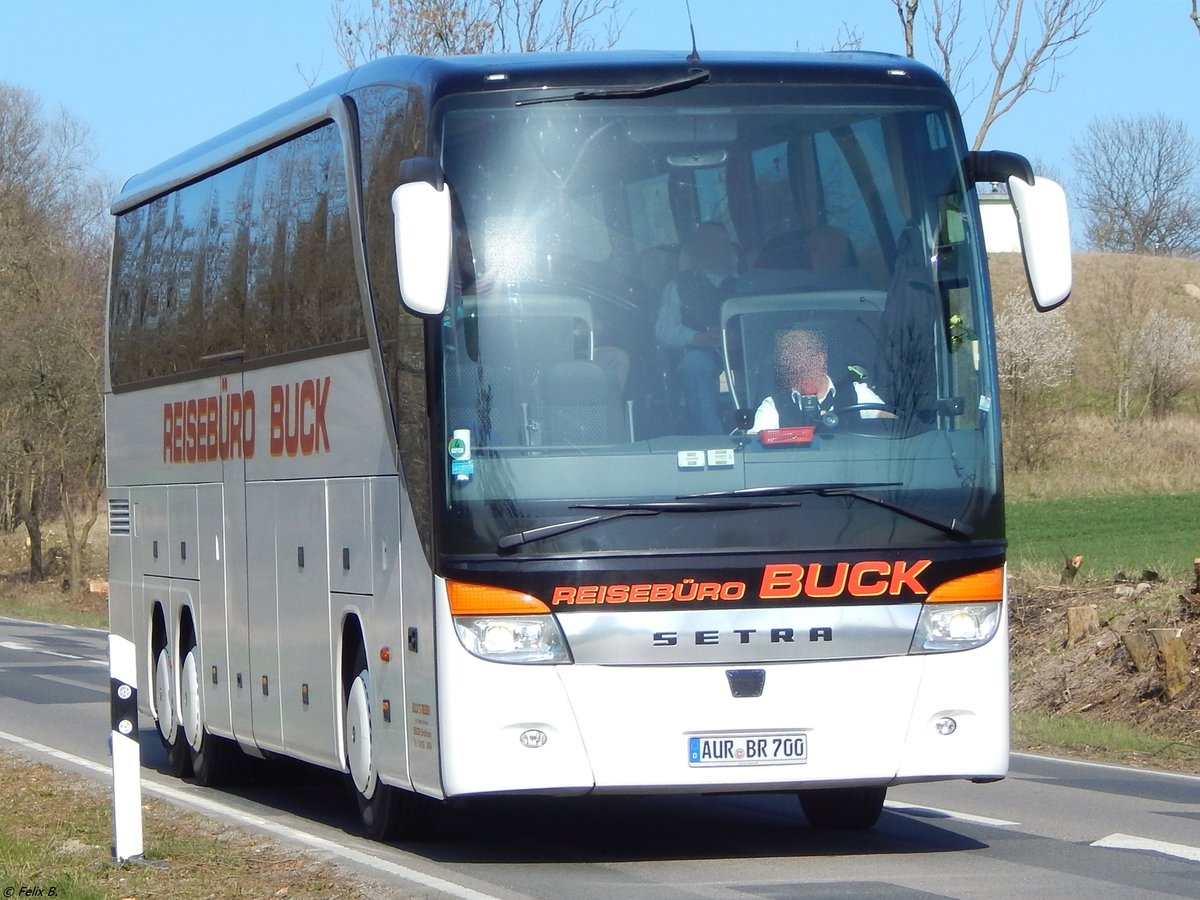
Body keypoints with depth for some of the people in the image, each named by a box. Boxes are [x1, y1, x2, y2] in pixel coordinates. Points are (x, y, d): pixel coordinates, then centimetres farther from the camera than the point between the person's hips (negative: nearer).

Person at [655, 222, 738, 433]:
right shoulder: (679, 286, 19)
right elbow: (664, 331, 5)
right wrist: (699, 337, -15)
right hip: (702, 353, -1)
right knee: (696, 362, -37)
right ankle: (712, 436, -44)